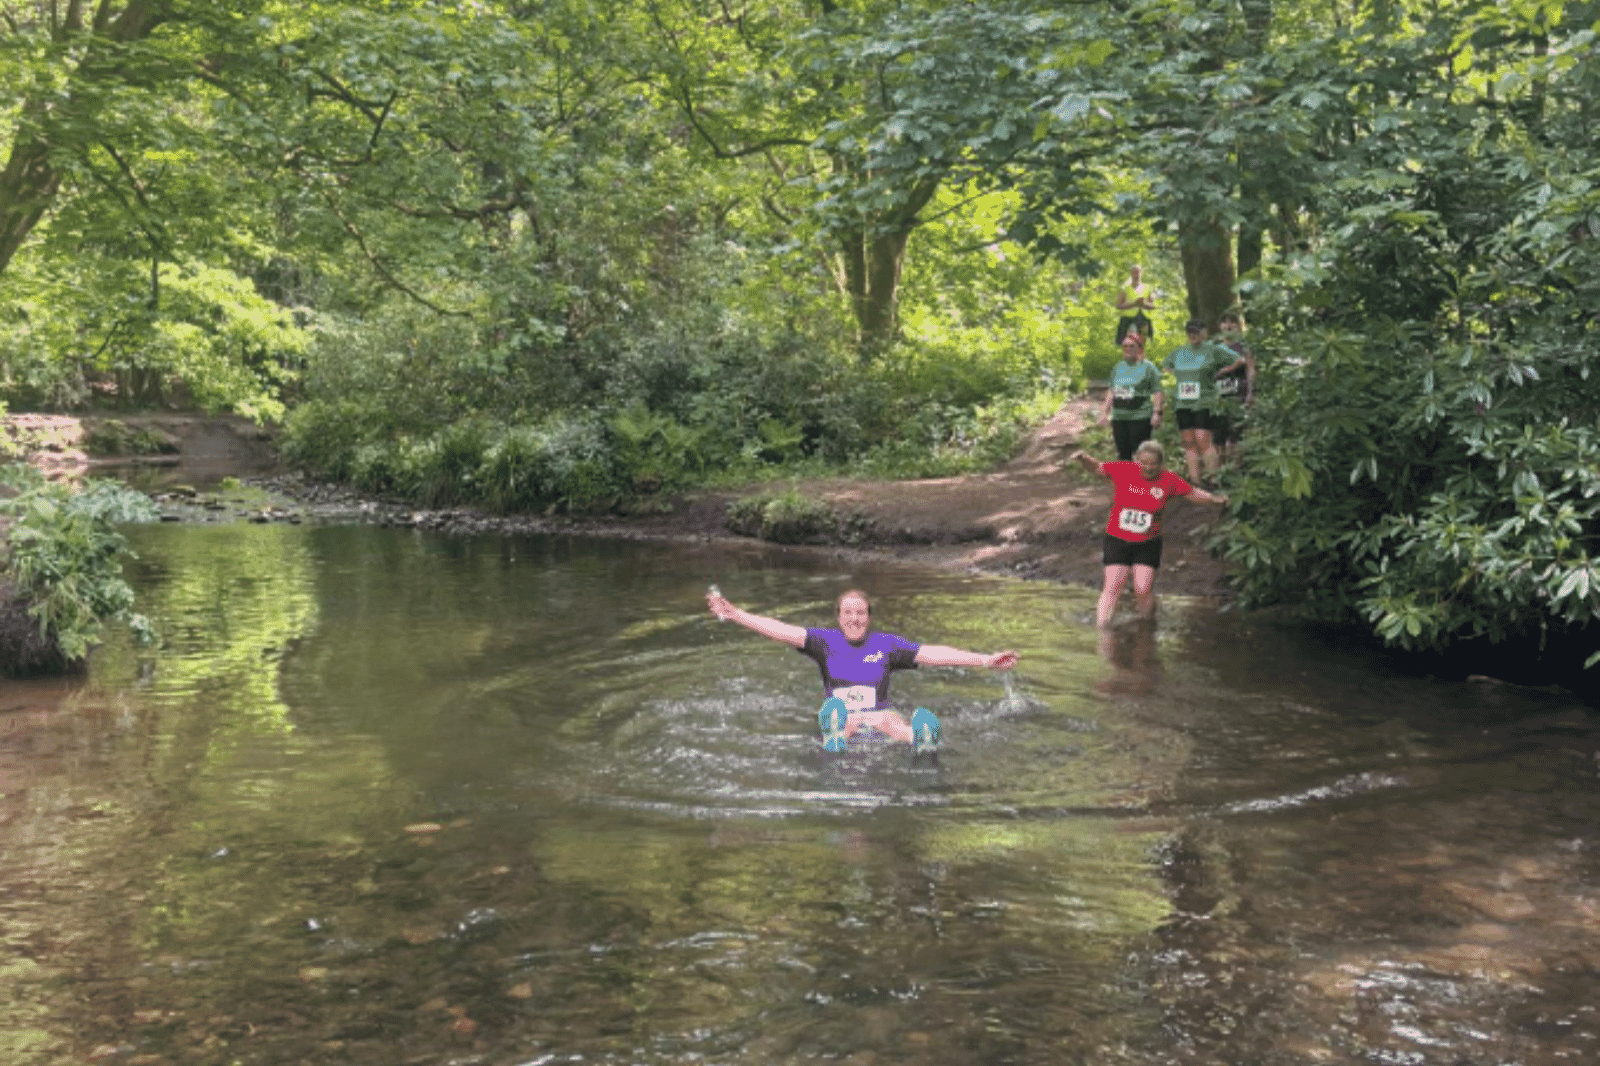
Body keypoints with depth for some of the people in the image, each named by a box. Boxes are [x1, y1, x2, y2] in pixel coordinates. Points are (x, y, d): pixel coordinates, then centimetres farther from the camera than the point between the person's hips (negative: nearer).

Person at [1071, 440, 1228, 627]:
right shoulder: (1124, 470, -8)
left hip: (1148, 544, 1)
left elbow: (1194, 492, 4)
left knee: (1143, 589, -5)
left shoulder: (1168, 480, -5)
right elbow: (1097, 467, 0)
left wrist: (1214, 498, -10)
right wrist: (1083, 458, -19)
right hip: (1118, 540, -1)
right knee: (1113, 586, -8)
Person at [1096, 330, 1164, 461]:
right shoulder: (1117, 368, 17)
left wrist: (1157, 413, -12)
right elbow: (1111, 391, 22)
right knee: (1123, 453, 7)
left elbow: (1157, 392, -3)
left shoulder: (1148, 368, 0)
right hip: (1119, 418, 6)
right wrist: (1105, 411, 16)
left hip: (1140, 417, -6)